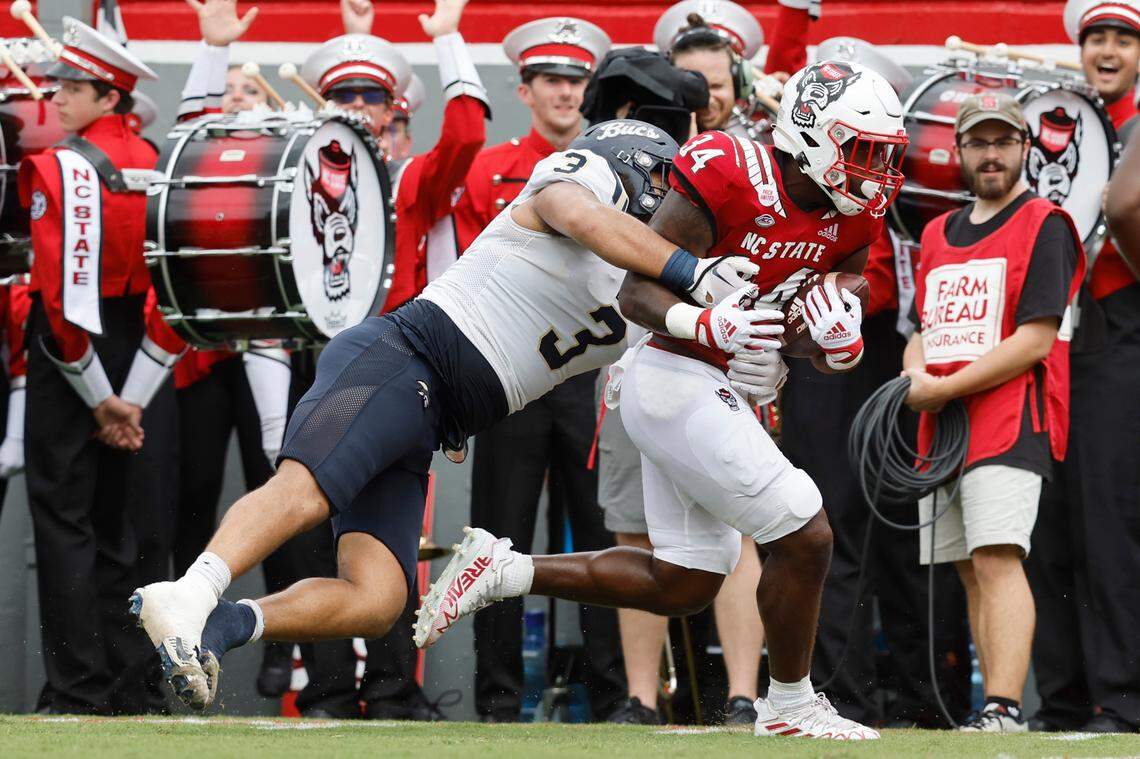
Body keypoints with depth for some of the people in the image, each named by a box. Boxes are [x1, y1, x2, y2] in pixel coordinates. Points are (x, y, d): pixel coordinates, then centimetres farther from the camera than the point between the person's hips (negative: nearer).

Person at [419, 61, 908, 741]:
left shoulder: (852, 217, 4)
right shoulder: (728, 177, -19)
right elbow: (637, 292, -19)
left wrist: (839, 337, -8)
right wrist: (703, 324, -37)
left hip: (724, 396, 9)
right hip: (680, 382, -9)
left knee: (682, 585, 11)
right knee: (805, 538, -9)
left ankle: (502, 570, 17)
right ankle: (790, 705, 10)